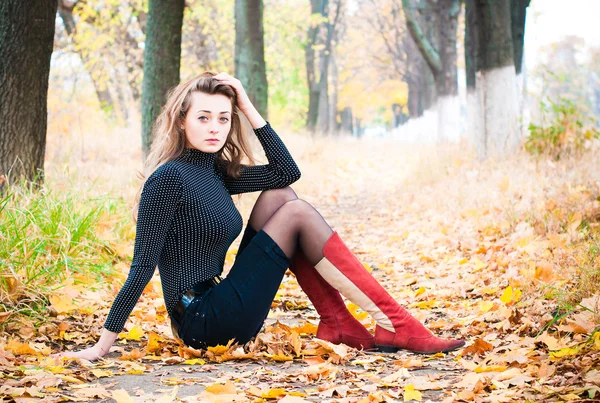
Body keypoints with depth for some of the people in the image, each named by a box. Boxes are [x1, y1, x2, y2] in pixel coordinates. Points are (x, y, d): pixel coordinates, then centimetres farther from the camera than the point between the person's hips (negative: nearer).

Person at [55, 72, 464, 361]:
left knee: (280, 196, 2)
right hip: (203, 322, -9)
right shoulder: (169, 179, -17)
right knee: (298, 214, -12)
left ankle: (336, 323, -4)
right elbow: (142, 268, -18)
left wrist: (249, 108, 3)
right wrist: (101, 347, -20)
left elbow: (287, 172, 7)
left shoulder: (216, 171, 9)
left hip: (222, 305, 9)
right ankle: (394, 326, -14)